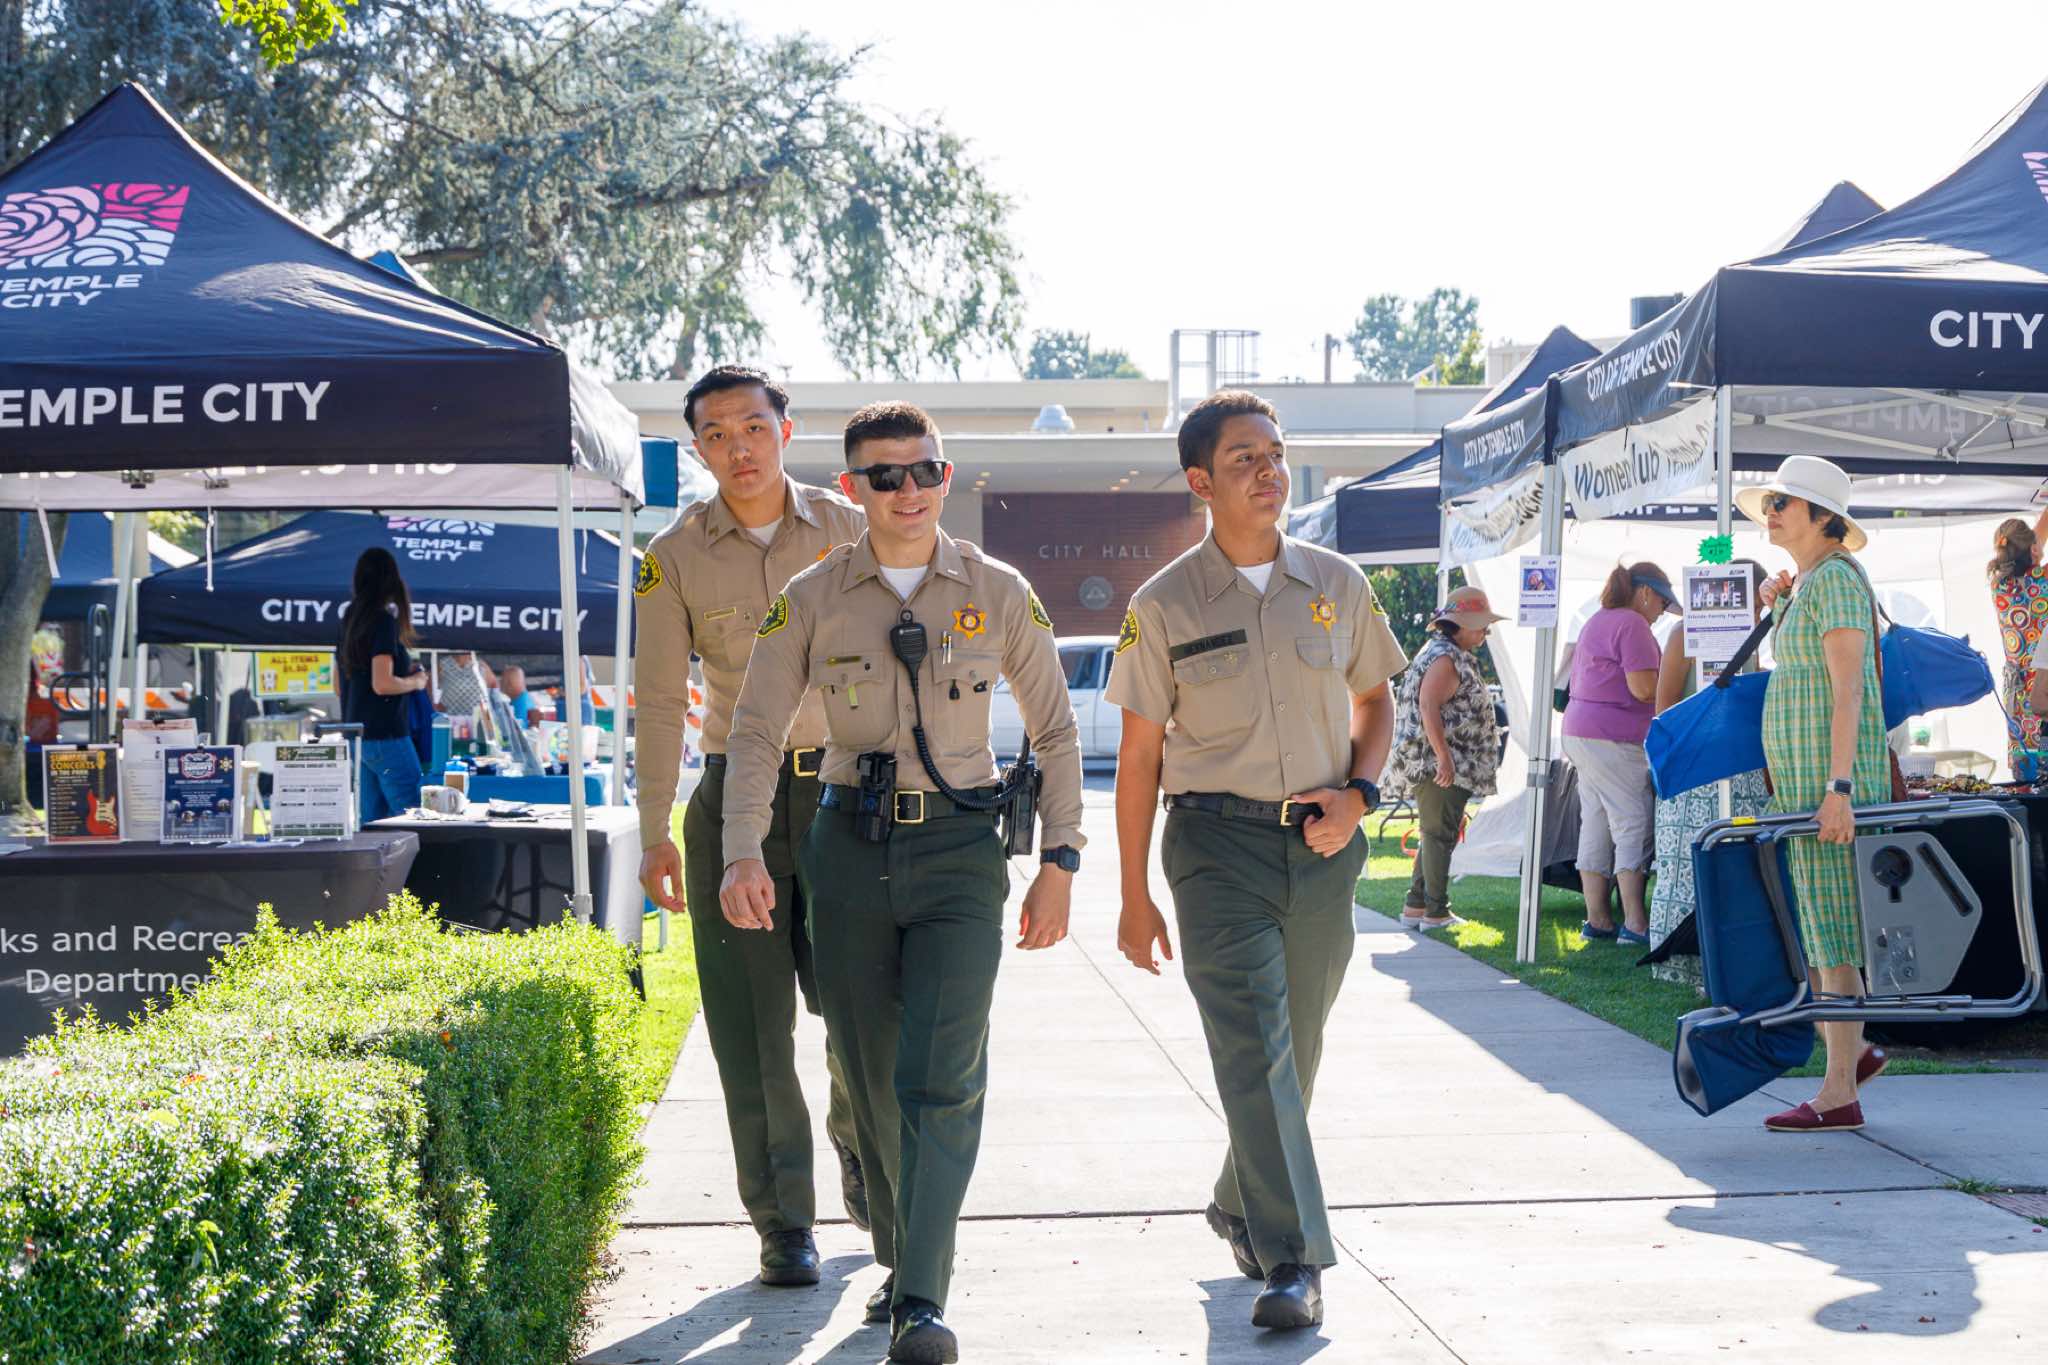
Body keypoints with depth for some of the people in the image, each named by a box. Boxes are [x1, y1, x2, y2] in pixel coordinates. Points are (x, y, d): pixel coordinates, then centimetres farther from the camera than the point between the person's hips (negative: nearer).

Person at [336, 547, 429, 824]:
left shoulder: (350, 622, 11)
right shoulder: (384, 621, -14)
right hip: (385, 735, -9)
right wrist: (416, 682, -4)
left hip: (356, 735, 9)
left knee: (370, 822, 11)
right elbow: (382, 684, -22)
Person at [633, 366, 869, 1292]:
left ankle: (857, 1143, 30)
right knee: (754, 1023, 0)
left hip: (843, 787, 0)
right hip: (734, 797, 0)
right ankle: (784, 1221, 10)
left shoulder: (847, 532, 3)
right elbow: (660, 701, 2)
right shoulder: (674, 556, 1)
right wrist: (653, 834, -1)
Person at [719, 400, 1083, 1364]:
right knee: (872, 1080, 9)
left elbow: (1054, 731, 8)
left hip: (959, 849, -1)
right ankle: (901, 1260, 27)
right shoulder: (812, 598, 2)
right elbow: (756, 731, 1)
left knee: (942, 1077, -13)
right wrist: (743, 855, -13)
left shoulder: (998, 593, 2)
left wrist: (1059, 862, 2)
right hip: (851, 848, 2)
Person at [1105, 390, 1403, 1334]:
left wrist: (1356, 794, -2)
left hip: (1323, 844, 3)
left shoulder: (1337, 584, 7)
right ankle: (1293, 1259, -13)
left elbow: (1376, 701, 18)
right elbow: (1139, 754, 2)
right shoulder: (1165, 605, -1)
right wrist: (1134, 896, 0)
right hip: (1219, 842, -3)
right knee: (1253, 1051, -13)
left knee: (1294, 1051, 12)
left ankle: (1240, 1207, 35)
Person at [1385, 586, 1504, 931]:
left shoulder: (1455, 656, 19)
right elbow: (1428, 708, -24)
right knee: (1439, 834, -6)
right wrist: (1444, 757, -27)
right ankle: (1436, 912, -2)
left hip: (1448, 766, 11)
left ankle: (1415, 906, 19)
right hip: (1440, 767, -11)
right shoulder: (1445, 658, -15)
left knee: (1435, 835, 14)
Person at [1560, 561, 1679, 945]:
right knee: (1633, 826, -7)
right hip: (1613, 739, -10)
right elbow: (1644, 689, -19)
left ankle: (1597, 920, 12)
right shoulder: (1632, 625, -11)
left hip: (1580, 731, 10)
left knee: (1595, 825, 10)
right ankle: (1635, 923, -9)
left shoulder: (1596, 622, 20)